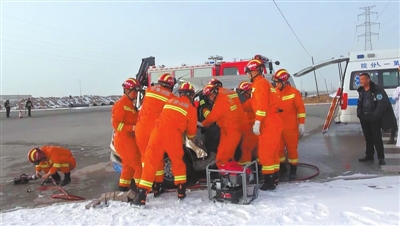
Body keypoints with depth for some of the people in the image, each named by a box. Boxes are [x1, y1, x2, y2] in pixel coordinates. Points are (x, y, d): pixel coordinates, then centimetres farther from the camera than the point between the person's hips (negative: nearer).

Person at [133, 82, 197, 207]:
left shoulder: (171, 100, 23)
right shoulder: (191, 109, 12)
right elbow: (191, 131, 17)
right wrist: (191, 138, 38)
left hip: (158, 131, 2)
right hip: (173, 135, -2)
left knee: (150, 163, 3)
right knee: (178, 162, 21)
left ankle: (141, 196, 0)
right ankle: (181, 191, 25)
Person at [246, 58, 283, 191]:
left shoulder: (260, 83, -10)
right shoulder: (263, 83, 22)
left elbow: (262, 104, -20)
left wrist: (257, 122, -22)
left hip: (268, 125, -10)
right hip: (273, 123, 10)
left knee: (265, 153, -6)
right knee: (272, 153, 14)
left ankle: (269, 182, -1)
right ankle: (273, 179, 22)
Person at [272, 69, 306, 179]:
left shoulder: (294, 92, -10)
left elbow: (301, 108, -7)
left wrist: (301, 124, -9)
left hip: (291, 127, -4)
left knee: (292, 148, 6)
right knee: (279, 148, 12)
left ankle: (293, 169, 20)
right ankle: (282, 167, 29)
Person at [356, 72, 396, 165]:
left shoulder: (377, 90, -13)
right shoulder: (361, 91, 10)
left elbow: (383, 103, -18)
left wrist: (375, 115, -22)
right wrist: (359, 113, 7)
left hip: (374, 118, -7)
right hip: (364, 118, 7)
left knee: (377, 137, -5)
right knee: (368, 137, 13)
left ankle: (381, 157, 1)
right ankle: (369, 155, 23)